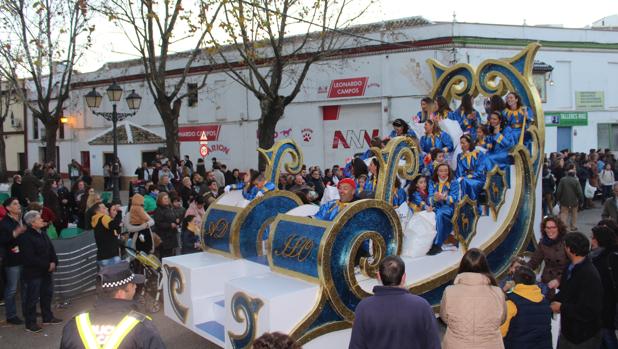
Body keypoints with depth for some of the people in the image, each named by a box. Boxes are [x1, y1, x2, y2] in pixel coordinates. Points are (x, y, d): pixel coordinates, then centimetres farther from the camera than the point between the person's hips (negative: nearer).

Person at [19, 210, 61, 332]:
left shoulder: (42, 233, 9)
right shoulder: (26, 237, -19)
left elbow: (51, 249, 11)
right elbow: (30, 258, -24)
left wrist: (54, 262, -7)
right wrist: (47, 265, -19)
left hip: (46, 271, 9)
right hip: (33, 273, -9)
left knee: (47, 294, 18)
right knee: (32, 298, 0)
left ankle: (48, 317, 31)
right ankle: (30, 323, 10)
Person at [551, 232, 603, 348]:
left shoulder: (590, 275, -27)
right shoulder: (571, 268, 1)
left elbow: (590, 311, -29)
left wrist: (562, 308, -20)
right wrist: (553, 301, -3)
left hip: (584, 337, -8)